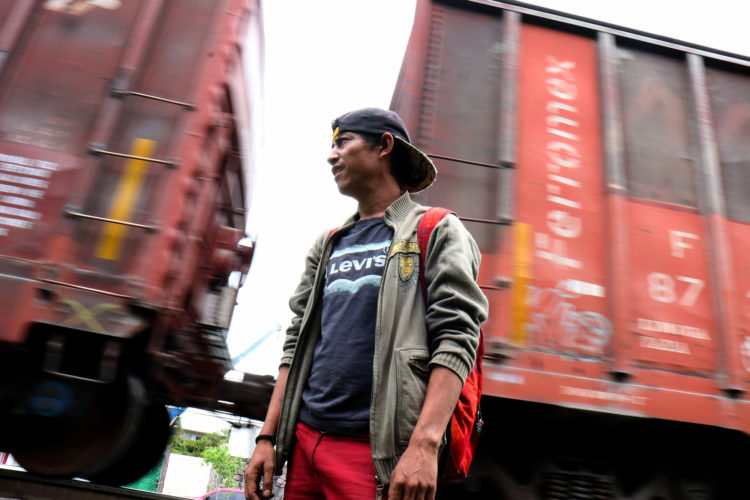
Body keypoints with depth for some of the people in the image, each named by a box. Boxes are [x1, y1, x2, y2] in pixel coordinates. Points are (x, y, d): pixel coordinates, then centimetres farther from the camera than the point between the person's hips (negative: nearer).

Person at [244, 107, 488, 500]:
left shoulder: (436, 232, 0)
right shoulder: (328, 245, 17)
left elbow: (456, 339, -10)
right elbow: (297, 343, 15)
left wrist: (425, 443, -21)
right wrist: (267, 437, 9)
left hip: (375, 449, -5)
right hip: (304, 438, 6)